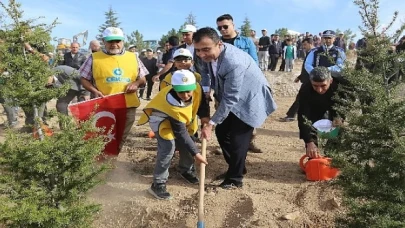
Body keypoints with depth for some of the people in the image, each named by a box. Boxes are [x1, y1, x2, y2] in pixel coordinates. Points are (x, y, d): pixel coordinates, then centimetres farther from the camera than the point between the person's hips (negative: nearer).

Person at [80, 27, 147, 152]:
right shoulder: (94, 58, 2)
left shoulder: (133, 57, 9)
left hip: (128, 106, 3)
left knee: (119, 141, 13)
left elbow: (143, 79, 15)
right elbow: (84, 79, 5)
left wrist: (136, 83, -7)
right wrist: (94, 91, -12)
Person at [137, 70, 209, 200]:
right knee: (168, 147, -21)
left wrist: (206, 123, -24)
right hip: (160, 117, -6)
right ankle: (158, 184, -8)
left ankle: (186, 170, 35)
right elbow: (181, 133, -37)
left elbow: (203, 104, -9)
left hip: (180, 117, 6)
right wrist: (196, 153, -35)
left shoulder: (197, 88, -29)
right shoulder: (171, 102, -42)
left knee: (186, 142, 7)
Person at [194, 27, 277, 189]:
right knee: (221, 131, 9)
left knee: (238, 139, -7)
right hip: (229, 96, 8)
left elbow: (230, 99, -32)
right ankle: (235, 168, 27)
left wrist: (211, 123, -29)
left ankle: (234, 179, 12)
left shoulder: (234, 62, -37)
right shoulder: (207, 54, -13)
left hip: (249, 98, -8)